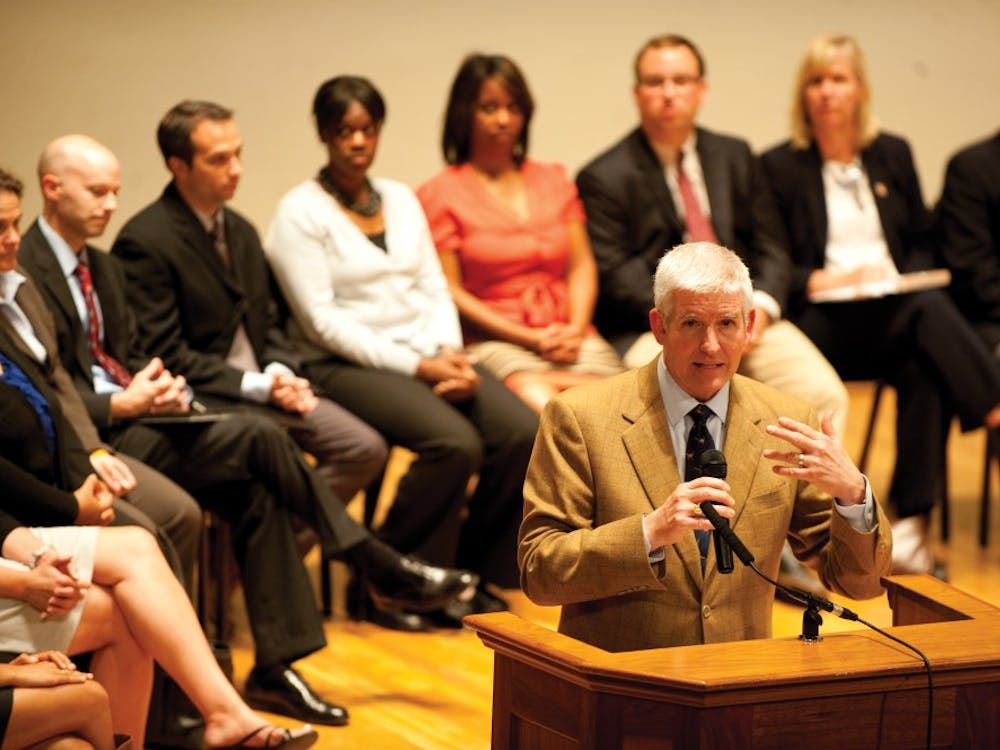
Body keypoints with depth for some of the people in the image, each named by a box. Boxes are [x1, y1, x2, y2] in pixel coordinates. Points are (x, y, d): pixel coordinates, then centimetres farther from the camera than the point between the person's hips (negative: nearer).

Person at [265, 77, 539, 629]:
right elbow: (321, 320, -10)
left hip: (426, 356, 6)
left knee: (523, 432, -19)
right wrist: (413, 367, -15)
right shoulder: (300, 211, -3)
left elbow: (434, 288, 15)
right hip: (347, 365, -6)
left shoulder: (401, 199, 17)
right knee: (455, 442, -31)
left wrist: (450, 352, -7)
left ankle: (473, 573, -2)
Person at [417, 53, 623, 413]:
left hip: (570, 339, 4)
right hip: (492, 341, -4)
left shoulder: (554, 179, 24)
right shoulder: (439, 194, 7)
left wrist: (575, 329, -4)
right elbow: (449, 291, 0)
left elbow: (582, 266, 17)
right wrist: (530, 339, -8)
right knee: (539, 403, -37)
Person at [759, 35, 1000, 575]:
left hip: (898, 316, 3)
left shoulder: (893, 155, 18)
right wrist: (822, 281, -15)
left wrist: (903, 279, -3)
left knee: (923, 367, -35)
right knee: (930, 311, -35)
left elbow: (922, 245, 19)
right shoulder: (780, 168, 7)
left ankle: (911, 523, -38)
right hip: (821, 322, -3)